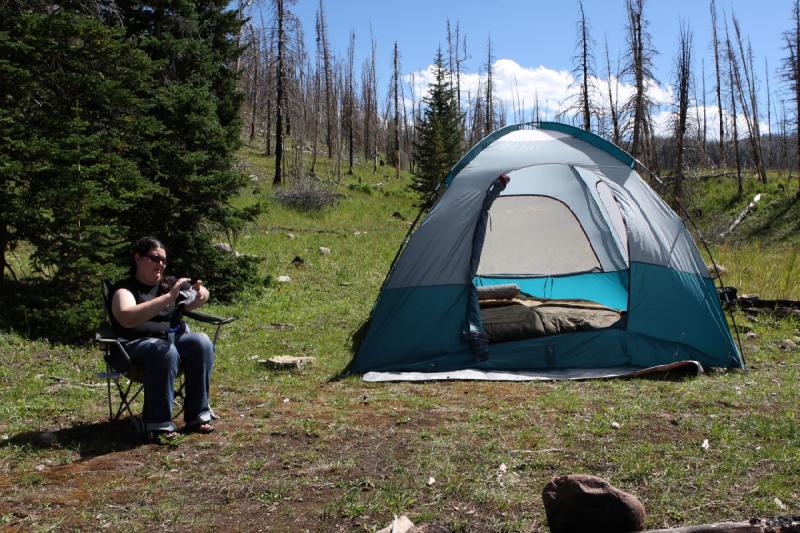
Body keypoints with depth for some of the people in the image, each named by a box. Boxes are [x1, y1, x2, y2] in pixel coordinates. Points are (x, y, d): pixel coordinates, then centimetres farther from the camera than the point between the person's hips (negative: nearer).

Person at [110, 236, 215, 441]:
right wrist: (169, 297, -29)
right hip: (137, 345, -5)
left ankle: (197, 415, -20)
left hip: (175, 338, 5)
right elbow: (127, 318, -23)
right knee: (164, 351, -36)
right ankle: (158, 424, -30)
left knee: (202, 342, -24)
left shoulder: (169, 284, 16)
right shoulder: (124, 288, -2)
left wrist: (200, 294, -16)